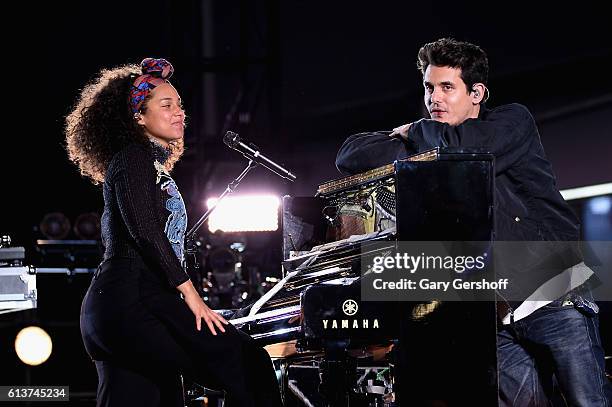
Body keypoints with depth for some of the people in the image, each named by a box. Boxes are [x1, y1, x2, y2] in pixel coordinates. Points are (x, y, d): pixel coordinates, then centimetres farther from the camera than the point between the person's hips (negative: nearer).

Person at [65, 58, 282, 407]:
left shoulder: (156, 167, 28)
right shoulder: (134, 158, -1)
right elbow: (144, 231, -15)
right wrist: (191, 295, -17)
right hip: (135, 297, -10)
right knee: (245, 362, -15)